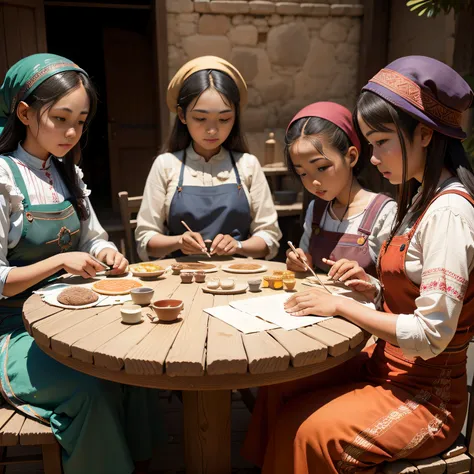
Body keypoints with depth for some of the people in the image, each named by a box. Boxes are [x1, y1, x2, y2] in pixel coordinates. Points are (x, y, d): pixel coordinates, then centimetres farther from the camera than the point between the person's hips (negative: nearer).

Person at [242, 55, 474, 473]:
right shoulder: (423, 197, 6)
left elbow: (431, 334, -25)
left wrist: (341, 305, -19)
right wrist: (369, 287, -4)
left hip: (426, 394, -8)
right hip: (385, 365, 8)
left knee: (307, 433, -15)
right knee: (279, 391, 1)